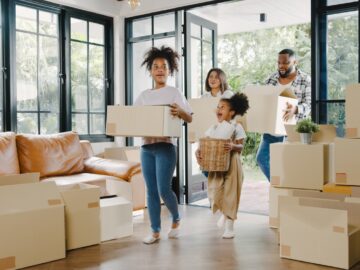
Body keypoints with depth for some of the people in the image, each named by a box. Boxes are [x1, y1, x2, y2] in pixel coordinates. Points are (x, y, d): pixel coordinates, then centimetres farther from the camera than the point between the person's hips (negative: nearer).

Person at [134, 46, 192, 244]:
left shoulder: (174, 93, 1)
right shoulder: (144, 95, 13)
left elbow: (190, 118, -5)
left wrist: (179, 112, -25)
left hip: (165, 146, -4)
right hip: (146, 147, 4)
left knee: (164, 189, -7)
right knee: (151, 191, 6)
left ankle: (176, 219, 21)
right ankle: (155, 231, 16)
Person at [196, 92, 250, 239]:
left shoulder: (236, 127, -3)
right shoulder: (213, 128, 8)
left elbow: (241, 146, -10)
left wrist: (233, 147, -31)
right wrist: (198, 152, -16)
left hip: (231, 164, -3)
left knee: (230, 192, 2)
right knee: (215, 192, -2)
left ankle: (229, 226, 15)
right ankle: (223, 212, 33)